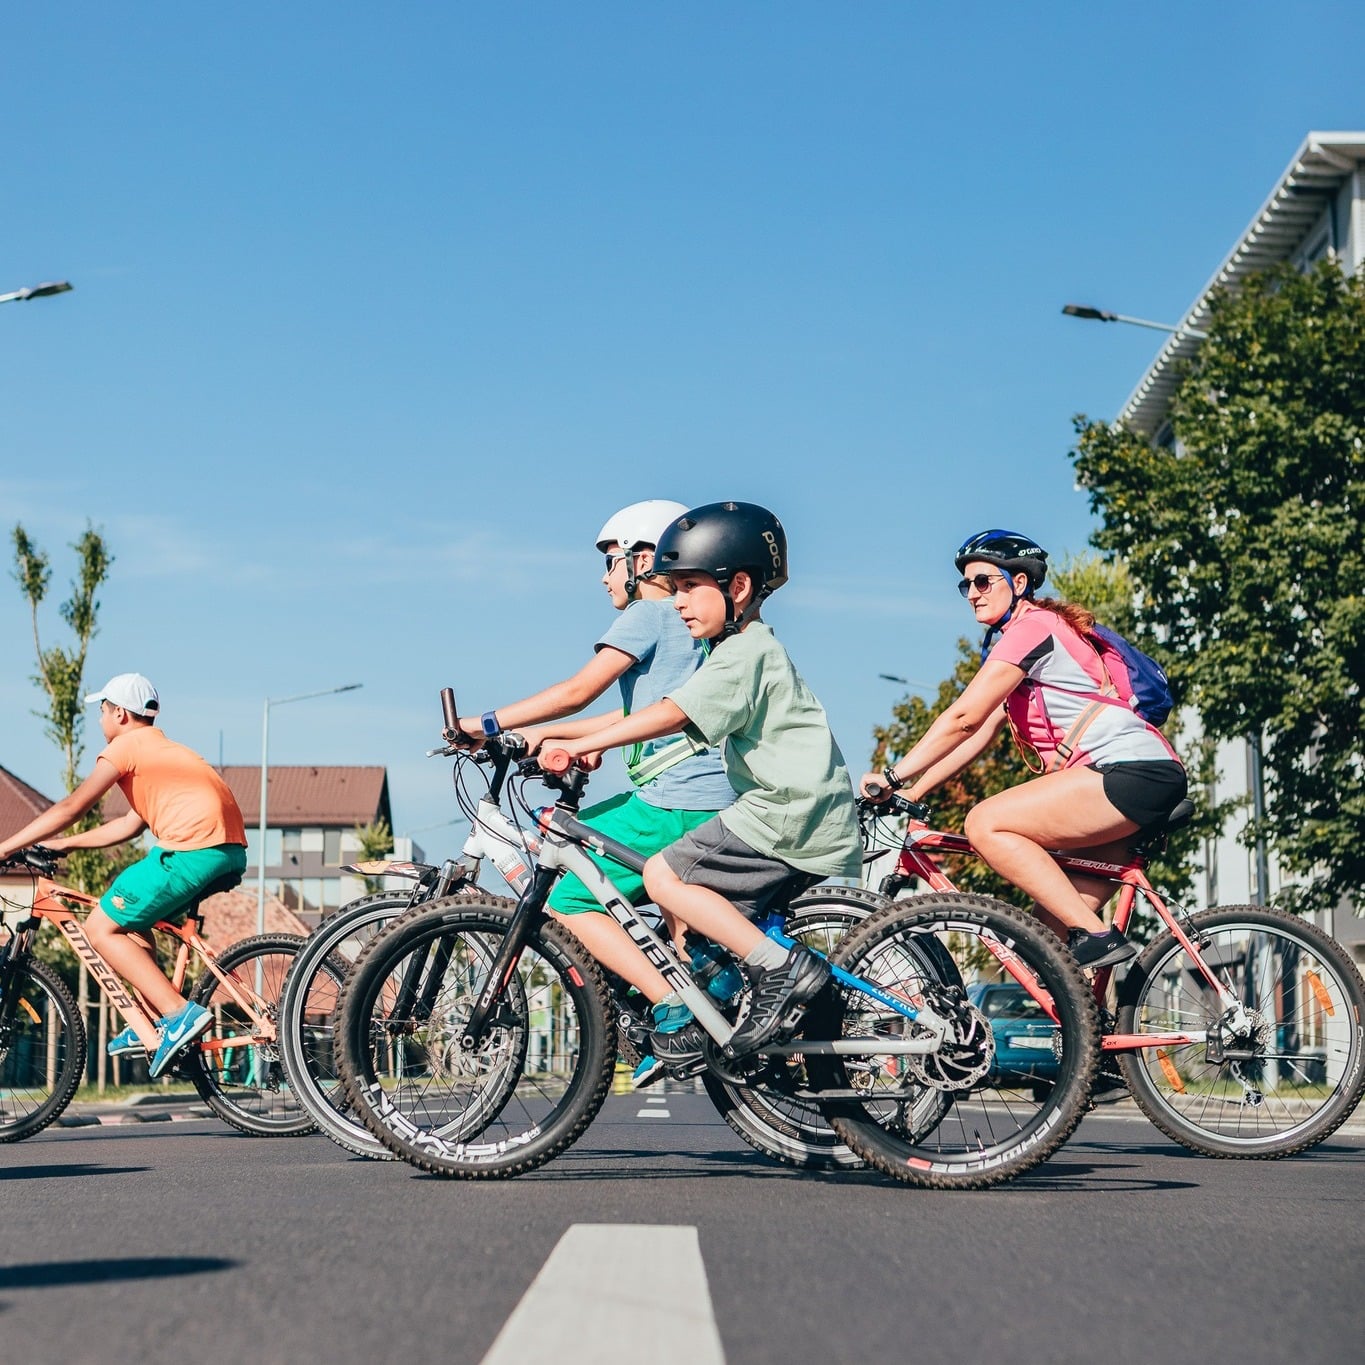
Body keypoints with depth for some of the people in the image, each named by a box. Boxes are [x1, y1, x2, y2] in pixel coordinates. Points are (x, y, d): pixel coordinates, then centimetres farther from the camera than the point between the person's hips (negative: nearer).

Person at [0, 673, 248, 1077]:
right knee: (130, 919, 25)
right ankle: (156, 1026, 18)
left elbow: (71, 807, 0)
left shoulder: (127, 745, 5)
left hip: (191, 848, -9)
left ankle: (179, 1014, -10)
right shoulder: (163, 749, 31)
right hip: (231, 853, 9)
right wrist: (64, 844, 34)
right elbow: (132, 824, 33)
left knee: (102, 928, 1)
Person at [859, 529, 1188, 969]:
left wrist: (892, 777, -12)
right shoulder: (1016, 642, 25)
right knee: (1049, 936, 5)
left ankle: (1095, 936, -19)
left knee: (986, 824, -18)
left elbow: (964, 718, -15)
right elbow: (980, 734, 19)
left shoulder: (1032, 627, -6)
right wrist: (910, 794, 11)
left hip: (1132, 772, -10)